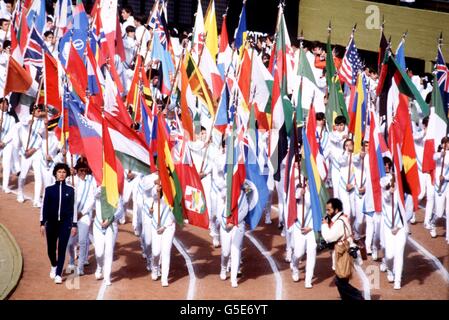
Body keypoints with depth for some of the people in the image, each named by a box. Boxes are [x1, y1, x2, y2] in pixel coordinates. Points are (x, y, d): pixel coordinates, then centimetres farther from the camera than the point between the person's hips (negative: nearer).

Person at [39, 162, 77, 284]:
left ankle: (58, 274, 0)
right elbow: (44, 207, 4)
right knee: (51, 249, 9)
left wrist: (74, 225, 2)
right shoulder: (49, 189, 1)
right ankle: (54, 266, 37)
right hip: (51, 223, 1)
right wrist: (42, 223, 0)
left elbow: (73, 208, 4)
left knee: (62, 249, -5)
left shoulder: (70, 190, 2)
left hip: (65, 223, -1)